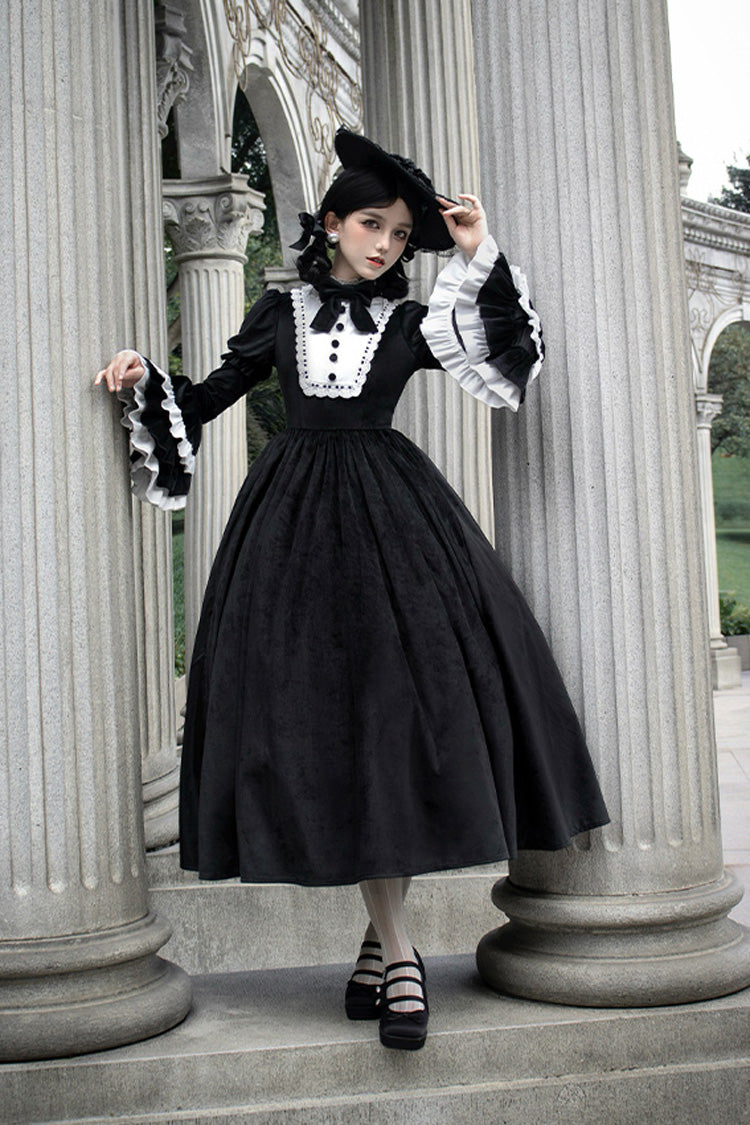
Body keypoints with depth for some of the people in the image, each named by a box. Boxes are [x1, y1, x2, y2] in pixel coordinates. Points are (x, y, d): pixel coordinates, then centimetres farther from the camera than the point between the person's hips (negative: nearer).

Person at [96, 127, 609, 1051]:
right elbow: (207, 401, 18)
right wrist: (146, 382, 2)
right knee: (318, 713, -5)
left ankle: (381, 940, -1)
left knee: (404, 703, -11)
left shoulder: (412, 322, 12)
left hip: (391, 513, 0)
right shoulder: (280, 313, 15)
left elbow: (513, 358, 0)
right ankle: (395, 953, 2)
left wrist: (479, 256, -1)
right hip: (295, 514, 1)